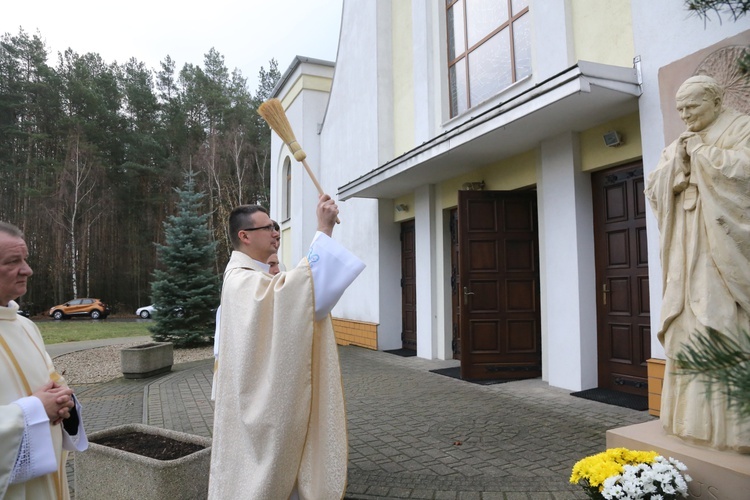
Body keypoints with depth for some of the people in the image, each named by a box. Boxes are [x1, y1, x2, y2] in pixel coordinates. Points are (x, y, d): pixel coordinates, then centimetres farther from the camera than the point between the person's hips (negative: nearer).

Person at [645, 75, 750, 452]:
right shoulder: (678, 146, 20)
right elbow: (653, 190, 12)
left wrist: (703, 154, -5)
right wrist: (676, 161, -1)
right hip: (688, 250, 5)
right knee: (689, 322, 1)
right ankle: (697, 413, 7)